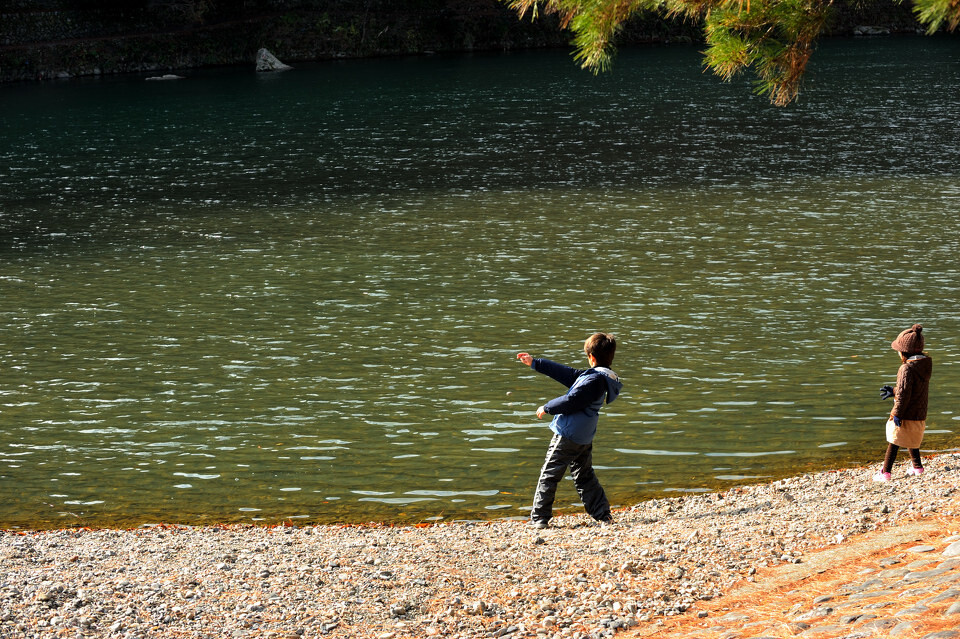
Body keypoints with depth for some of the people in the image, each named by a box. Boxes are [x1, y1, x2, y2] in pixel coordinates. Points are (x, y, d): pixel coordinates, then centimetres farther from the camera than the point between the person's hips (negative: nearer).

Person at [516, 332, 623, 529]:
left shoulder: (594, 380, -21)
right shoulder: (602, 377, 10)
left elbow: (571, 401, -22)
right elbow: (568, 374, 15)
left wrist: (547, 407, -6)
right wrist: (535, 363, 17)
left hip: (568, 435, -9)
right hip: (585, 438, 9)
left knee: (549, 475, 0)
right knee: (584, 476, 19)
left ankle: (539, 518, 3)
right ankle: (603, 515, 18)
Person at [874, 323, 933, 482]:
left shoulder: (907, 369, -22)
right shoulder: (925, 365, 5)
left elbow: (904, 395, -23)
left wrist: (896, 414, -17)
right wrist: (893, 392, 21)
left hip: (906, 416, -8)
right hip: (920, 414, 8)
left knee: (894, 443, 0)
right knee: (912, 441, 27)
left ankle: (885, 472, 2)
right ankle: (917, 467, 37)